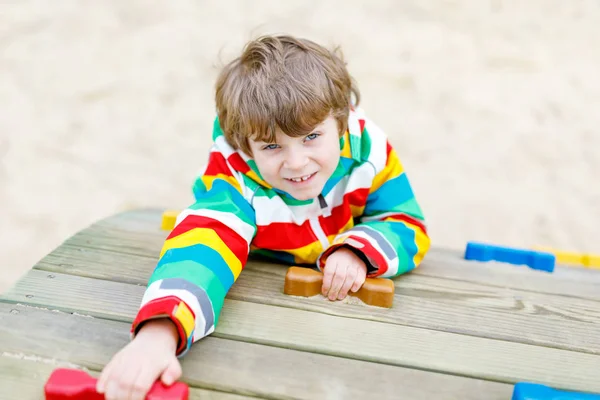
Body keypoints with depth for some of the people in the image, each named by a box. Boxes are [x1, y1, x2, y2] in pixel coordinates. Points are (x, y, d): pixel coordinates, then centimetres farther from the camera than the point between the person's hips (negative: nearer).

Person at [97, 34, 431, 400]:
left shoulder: (368, 148, -25)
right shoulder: (234, 177, -32)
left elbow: (407, 227, -15)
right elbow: (202, 245, -49)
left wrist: (357, 251, -38)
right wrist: (159, 334, -68)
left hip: (346, 295, 2)